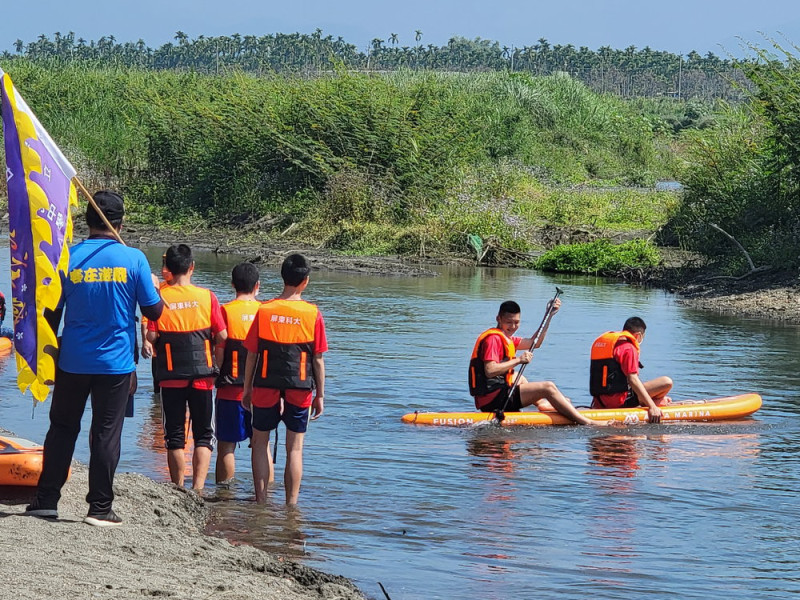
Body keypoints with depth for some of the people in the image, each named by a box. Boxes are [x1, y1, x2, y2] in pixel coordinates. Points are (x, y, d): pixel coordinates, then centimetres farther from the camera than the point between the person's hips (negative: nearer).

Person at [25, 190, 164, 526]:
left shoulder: (68, 258, -3)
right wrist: (154, 287, 17)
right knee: (106, 435, 4)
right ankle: (100, 508, 5)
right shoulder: (133, 259, -8)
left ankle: (46, 500, 15)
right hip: (115, 363, -2)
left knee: (62, 428, 14)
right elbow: (154, 311, -4)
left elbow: (52, 312, 1)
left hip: (73, 361, 2)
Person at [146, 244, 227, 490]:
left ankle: (178, 489, 10)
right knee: (204, 434, 6)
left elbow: (151, 336, -9)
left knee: (174, 435, 8)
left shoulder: (159, 297, -6)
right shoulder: (207, 296, -5)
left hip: (171, 375, 0)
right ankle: (198, 487, -7)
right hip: (202, 373, 0)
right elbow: (222, 336, -5)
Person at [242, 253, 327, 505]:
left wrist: (247, 389, 11)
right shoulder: (313, 314, -6)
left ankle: (261, 500, 11)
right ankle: (291, 504, 6)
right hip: (300, 389, 0)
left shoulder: (264, 311, -4)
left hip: (266, 387, 0)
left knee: (260, 442, 13)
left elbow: (251, 354, 0)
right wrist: (320, 395, 8)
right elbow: (318, 360, -2)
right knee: (295, 448, 7)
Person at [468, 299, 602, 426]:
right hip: (493, 399, -11)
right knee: (548, 387, -11)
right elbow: (489, 371, -24)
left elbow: (535, 343, 21)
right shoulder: (493, 338, -12)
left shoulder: (505, 337, 19)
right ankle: (587, 422, -13)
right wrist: (518, 360, -19)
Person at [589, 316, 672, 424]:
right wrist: (652, 407, -21)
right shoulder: (628, 347, -12)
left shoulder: (599, 341, 16)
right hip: (620, 401, -10)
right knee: (666, 382, -11)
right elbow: (632, 379, -21)